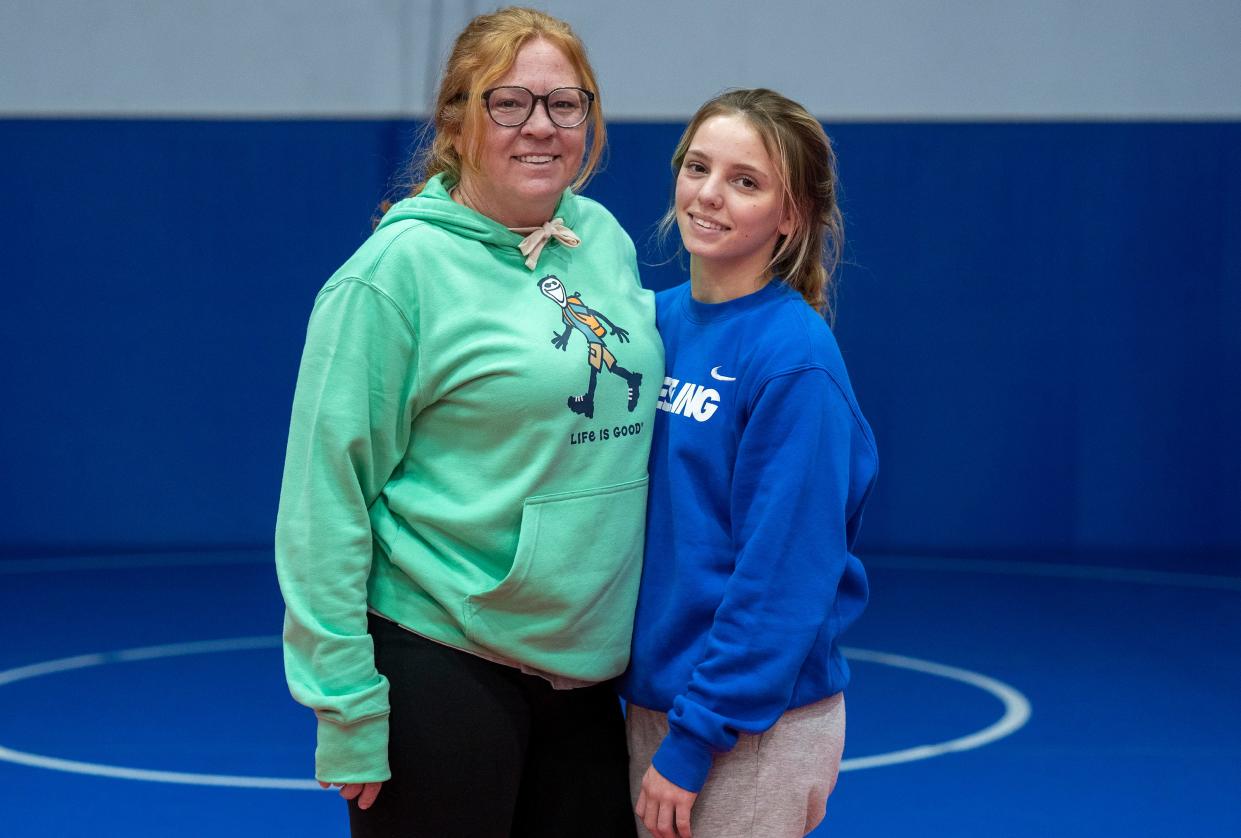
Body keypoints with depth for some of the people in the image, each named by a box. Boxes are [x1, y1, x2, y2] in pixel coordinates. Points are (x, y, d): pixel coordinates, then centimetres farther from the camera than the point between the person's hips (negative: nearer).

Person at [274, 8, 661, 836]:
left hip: (588, 671, 6)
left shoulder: (607, 242, 7)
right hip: (442, 667, -6)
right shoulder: (401, 267, -11)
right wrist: (347, 706, -15)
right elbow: (329, 494, -12)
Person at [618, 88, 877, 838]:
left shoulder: (794, 358, -15)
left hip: (753, 726, -6)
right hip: (651, 697, 6)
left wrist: (692, 739, -16)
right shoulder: (659, 320, 5)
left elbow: (784, 574, -17)